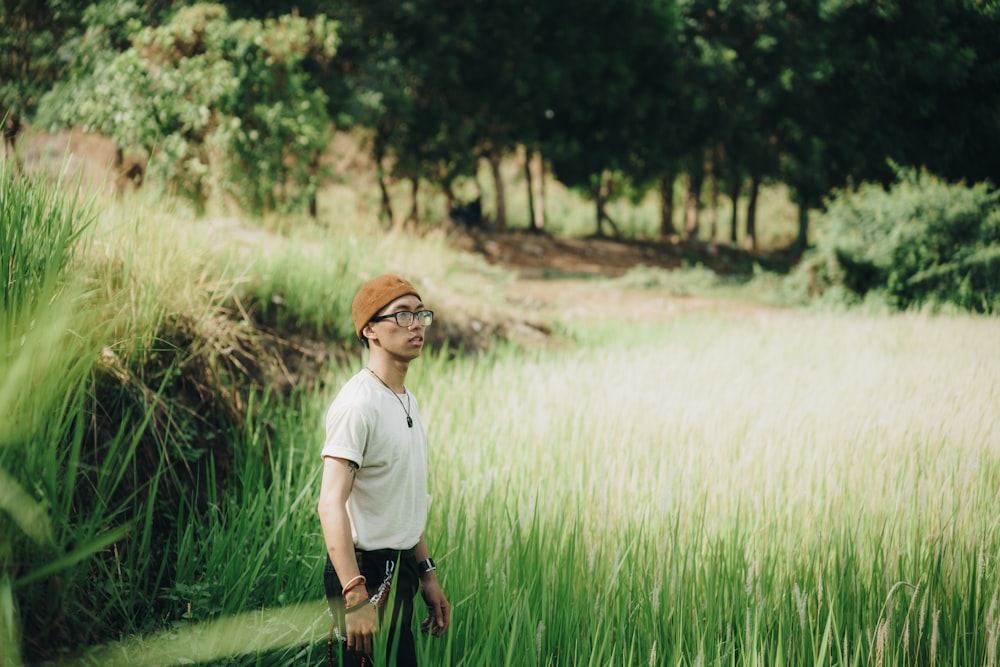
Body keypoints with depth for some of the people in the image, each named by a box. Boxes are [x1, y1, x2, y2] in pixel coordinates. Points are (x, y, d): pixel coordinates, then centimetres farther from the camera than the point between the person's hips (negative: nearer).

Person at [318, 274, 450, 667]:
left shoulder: (408, 400, 13)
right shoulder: (358, 403, -17)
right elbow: (331, 503, -25)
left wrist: (427, 575, 17)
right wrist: (355, 595, -32)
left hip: (400, 572, 9)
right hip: (366, 572, -9)